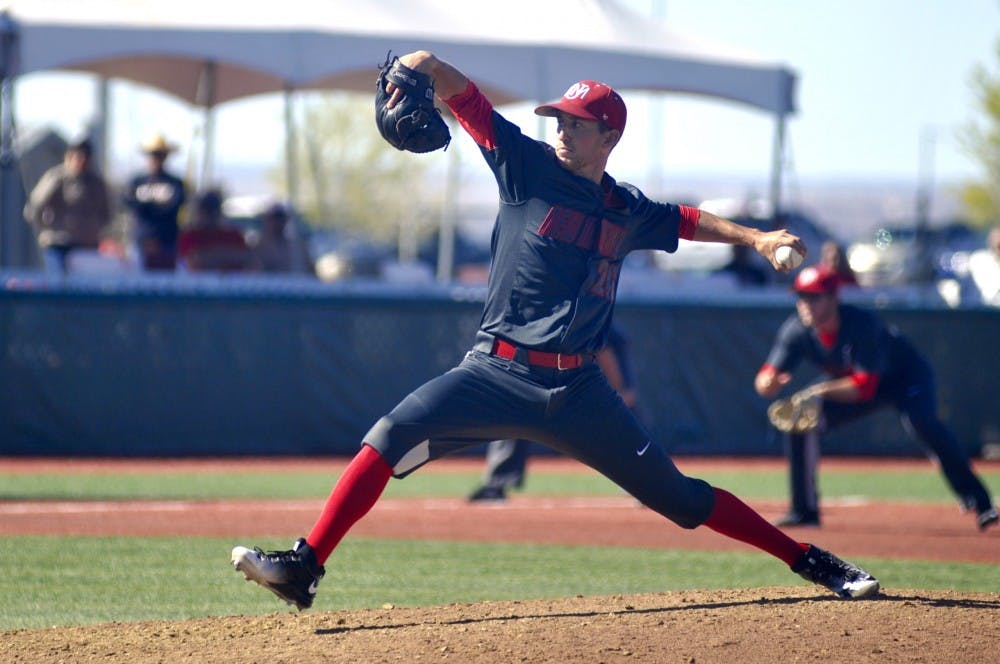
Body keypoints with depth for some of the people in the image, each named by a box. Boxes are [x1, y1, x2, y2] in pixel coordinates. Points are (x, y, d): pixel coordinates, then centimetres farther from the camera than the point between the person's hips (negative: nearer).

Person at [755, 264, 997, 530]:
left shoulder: (862, 324, -34)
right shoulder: (796, 330, -19)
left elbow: (864, 387, -37)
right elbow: (764, 383, -21)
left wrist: (821, 391, -50)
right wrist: (770, 382, -46)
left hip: (907, 375, -6)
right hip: (850, 385, 6)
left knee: (921, 420, -34)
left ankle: (979, 503, -33)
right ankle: (804, 510, 0)